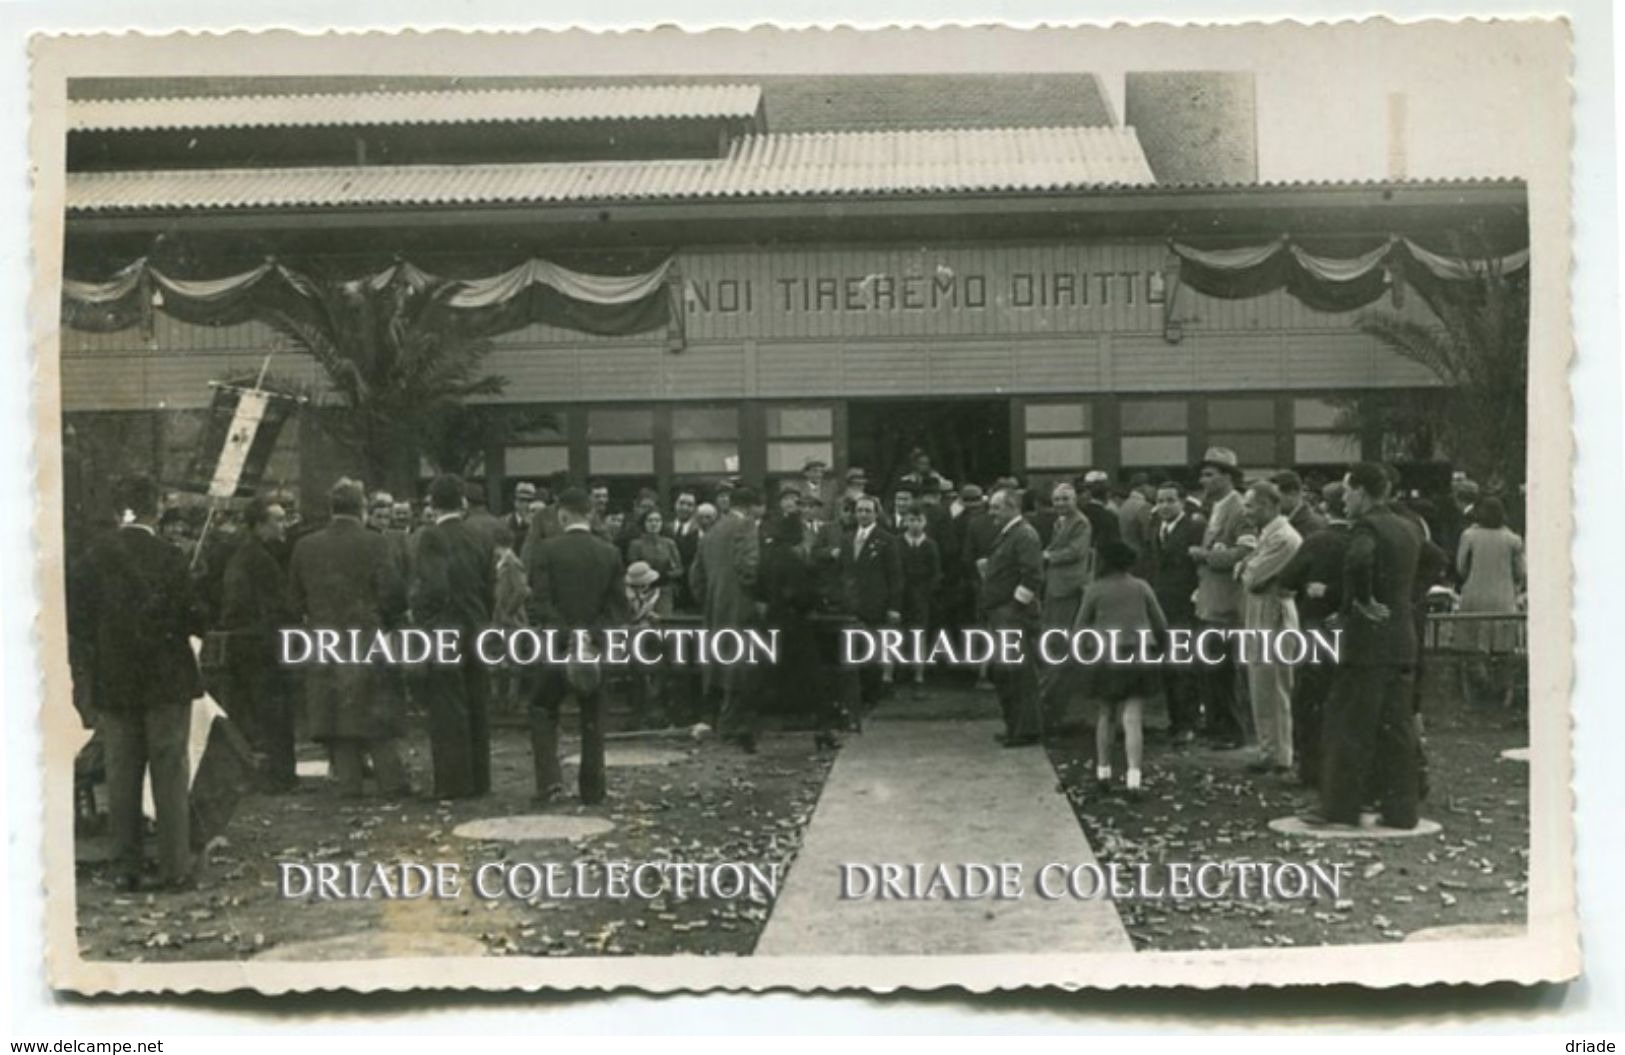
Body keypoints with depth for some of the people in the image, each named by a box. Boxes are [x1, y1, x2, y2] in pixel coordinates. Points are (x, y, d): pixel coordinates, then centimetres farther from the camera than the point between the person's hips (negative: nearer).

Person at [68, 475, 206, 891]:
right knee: (170, 775, 5)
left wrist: (92, 661, 14)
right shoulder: (167, 557, -12)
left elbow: (74, 617, 1)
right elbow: (194, 619, -12)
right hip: (165, 681, -3)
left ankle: (125, 869, 14)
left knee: (120, 777, 11)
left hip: (111, 684, 3)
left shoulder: (92, 557, -3)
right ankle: (174, 869, 5)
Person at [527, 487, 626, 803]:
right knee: (593, 718, 10)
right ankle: (592, 789, 11)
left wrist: (564, 634, -10)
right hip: (595, 646, 2)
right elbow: (618, 607, -1)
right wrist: (593, 634, -5)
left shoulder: (544, 550, -7)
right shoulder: (610, 553, 2)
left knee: (543, 709, 13)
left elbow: (540, 603, -12)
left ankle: (549, 776, -2)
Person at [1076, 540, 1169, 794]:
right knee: (1133, 720, -1)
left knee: (1105, 716, 17)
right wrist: (1156, 645, 24)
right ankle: (1134, 777, -13)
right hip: (1140, 661, 1)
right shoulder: (1142, 587, 3)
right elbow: (1161, 626, 6)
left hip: (1107, 661, -1)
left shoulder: (1095, 589, -1)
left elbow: (1081, 628, 5)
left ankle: (1103, 772, 22)